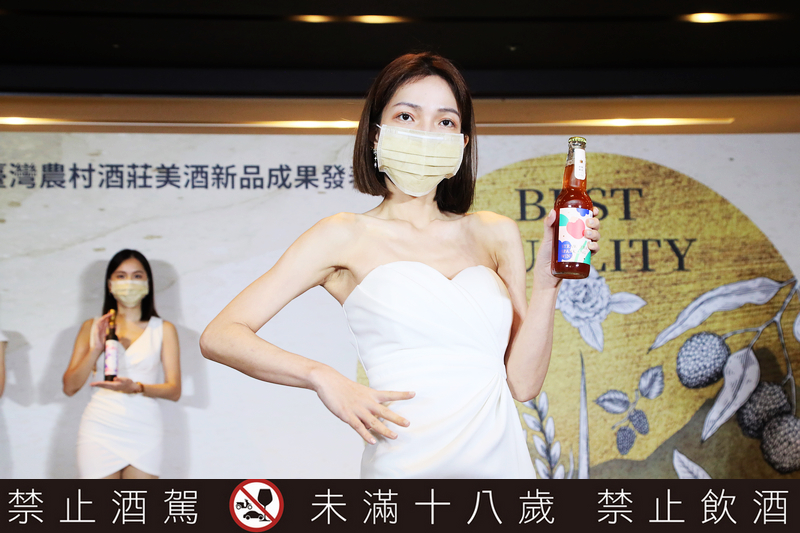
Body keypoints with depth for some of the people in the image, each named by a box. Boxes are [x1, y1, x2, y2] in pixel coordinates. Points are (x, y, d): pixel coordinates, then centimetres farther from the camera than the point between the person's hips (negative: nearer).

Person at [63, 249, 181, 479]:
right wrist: (95, 350, -8)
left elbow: (174, 390, 2)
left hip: (144, 431, 0)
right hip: (100, 432, 0)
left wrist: (136, 388, -15)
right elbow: (69, 387, 6)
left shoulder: (163, 330, 9)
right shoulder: (92, 328, 12)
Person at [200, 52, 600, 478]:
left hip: (504, 459, 3)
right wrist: (323, 378, -15)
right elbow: (219, 337, -2)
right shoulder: (347, 237, 3)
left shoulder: (495, 235, 12)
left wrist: (549, 274, 0)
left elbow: (523, 382, 6)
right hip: (409, 467, -3)